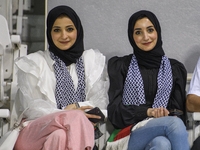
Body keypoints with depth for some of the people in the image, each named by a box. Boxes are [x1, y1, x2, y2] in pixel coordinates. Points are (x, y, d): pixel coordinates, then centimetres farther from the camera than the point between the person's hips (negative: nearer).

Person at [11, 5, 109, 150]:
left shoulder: (94, 60, 22)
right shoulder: (33, 63, 17)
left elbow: (101, 101, 13)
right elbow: (30, 106, 5)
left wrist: (76, 106, -9)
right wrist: (65, 113, -12)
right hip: (36, 130, 0)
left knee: (60, 136, -40)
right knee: (76, 118, -37)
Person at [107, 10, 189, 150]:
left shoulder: (175, 68, 19)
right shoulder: (120, 66, 14)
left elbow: (178, 111, 14)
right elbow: (115, 110, 3)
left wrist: (164, 115, -10)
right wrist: (148, 111, -12)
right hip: (130, 135, -1)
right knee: (174, 123, -35)